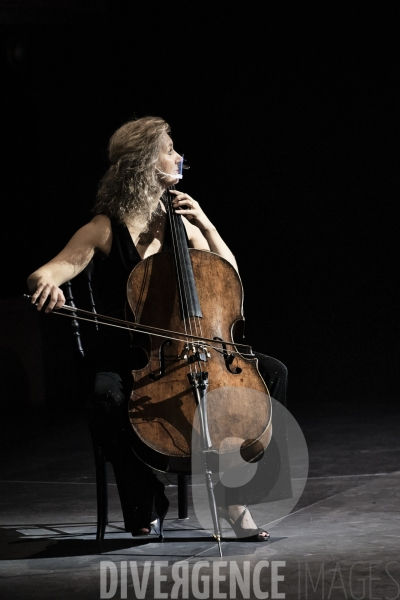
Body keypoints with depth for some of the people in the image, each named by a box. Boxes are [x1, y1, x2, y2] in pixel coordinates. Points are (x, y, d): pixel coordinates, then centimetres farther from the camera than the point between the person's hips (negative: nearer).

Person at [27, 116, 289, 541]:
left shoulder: (179, 225, 9)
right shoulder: (106, 231, -4)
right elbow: (51, 271, -15)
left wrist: (205, 226, -3)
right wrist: (44, 284, -40)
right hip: (126, 358, -4)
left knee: (271, 373, -17)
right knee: (107, 403, -38)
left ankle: (235, 494, -11)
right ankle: (146, 509, -15)